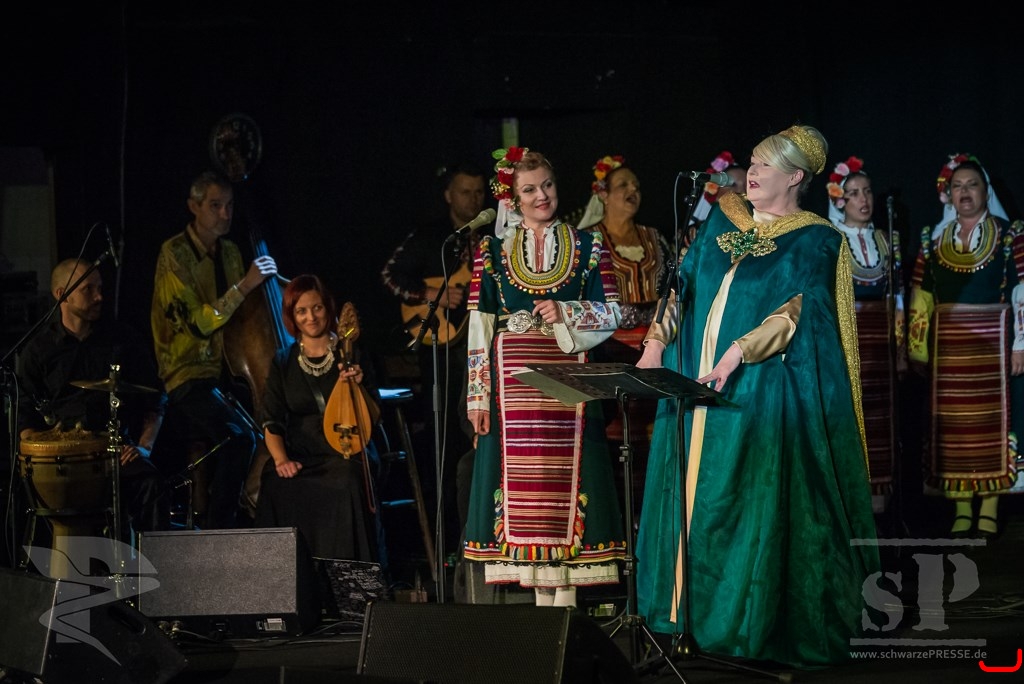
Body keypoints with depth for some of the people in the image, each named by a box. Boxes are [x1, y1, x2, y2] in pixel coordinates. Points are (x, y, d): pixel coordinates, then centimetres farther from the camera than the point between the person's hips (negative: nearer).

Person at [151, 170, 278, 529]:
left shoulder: (230, 252, 13)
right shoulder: (175, 254, -9)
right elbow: (199, 323, -17)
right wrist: (244, 286, -22)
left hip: (223, 374, 7)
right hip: (188, 375, -7)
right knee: (239, 438, -28)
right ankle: (217, 533, -19)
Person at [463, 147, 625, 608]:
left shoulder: (586, 246, 9)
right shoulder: (493, 251, 10)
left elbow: (612, 313, 6)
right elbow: (478, 327, 6)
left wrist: (565, 314, -11)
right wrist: (478, 395, -1)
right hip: (514, 382, 1)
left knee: (566, 477, -5)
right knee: (524, 485, -1)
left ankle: (566, 597, -2)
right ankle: (541, 595, 3)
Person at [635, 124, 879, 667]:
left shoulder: (814, 242, -1)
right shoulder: (722, 223, 15)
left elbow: (797, 312, -13)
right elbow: (682, 288, 15)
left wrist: (740, 350, -25)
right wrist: (657, 341, 1)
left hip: (762, 394, -5)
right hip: (696, 384, 6)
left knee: (755, 503, -7)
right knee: (696, 496, 5)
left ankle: (758, 621, -1)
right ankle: (698, 606, 13)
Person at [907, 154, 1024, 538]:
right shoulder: (934, 243, 9)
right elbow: (921, 300, 10)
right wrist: (918, 350, 6)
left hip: (993, 344, -3)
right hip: (948, 347, 3)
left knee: (992, 422, -1)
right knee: (953, 427, 2)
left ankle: (989, 508, 4)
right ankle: (961, 508, 7)